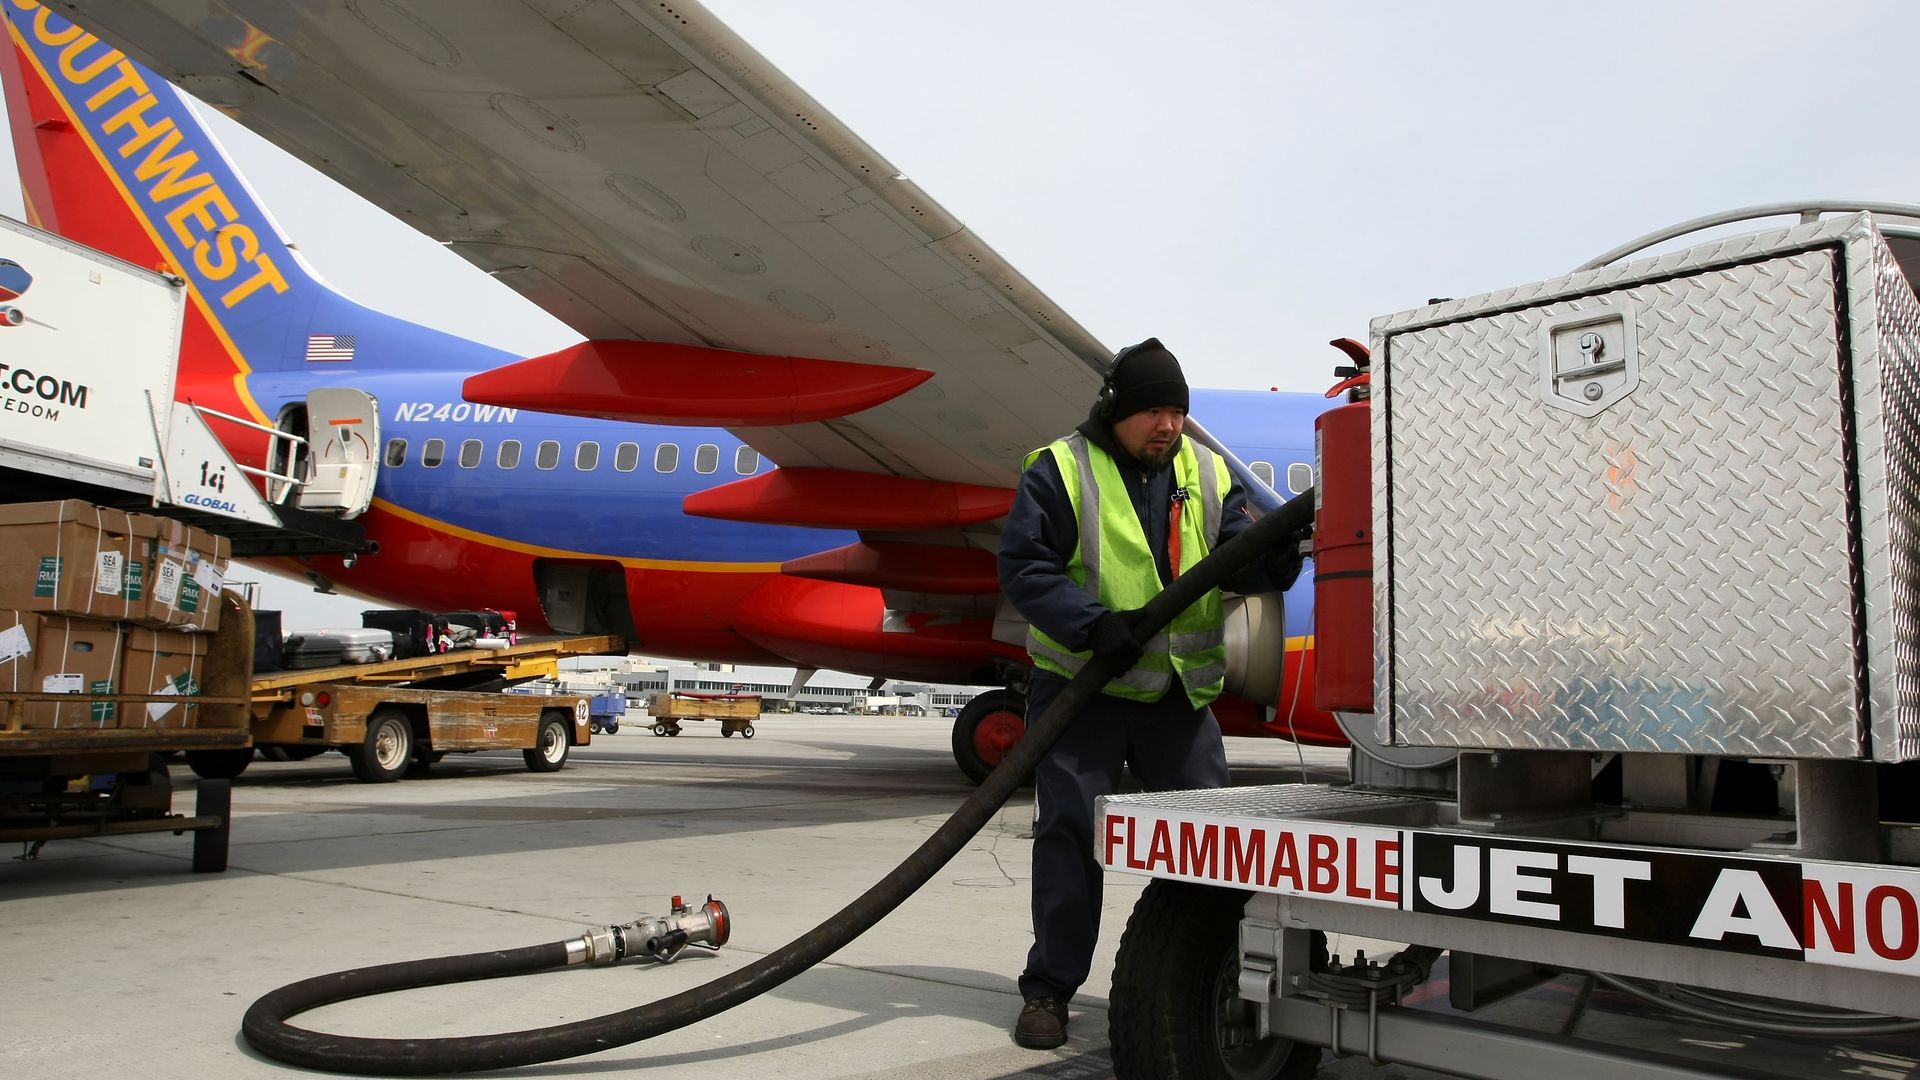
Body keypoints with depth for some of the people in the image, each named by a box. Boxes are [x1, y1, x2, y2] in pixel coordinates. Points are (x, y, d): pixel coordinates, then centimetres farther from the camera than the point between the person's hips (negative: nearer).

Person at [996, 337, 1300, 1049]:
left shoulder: (1205, 473, 8)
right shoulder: (1061, 470, -8)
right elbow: (1023, 565, -14)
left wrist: (1272, 559, -24)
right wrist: (1092, 623, -25)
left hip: (1179, 692, 5)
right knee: (1071, 830, 1)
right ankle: (1048, 989, 13)